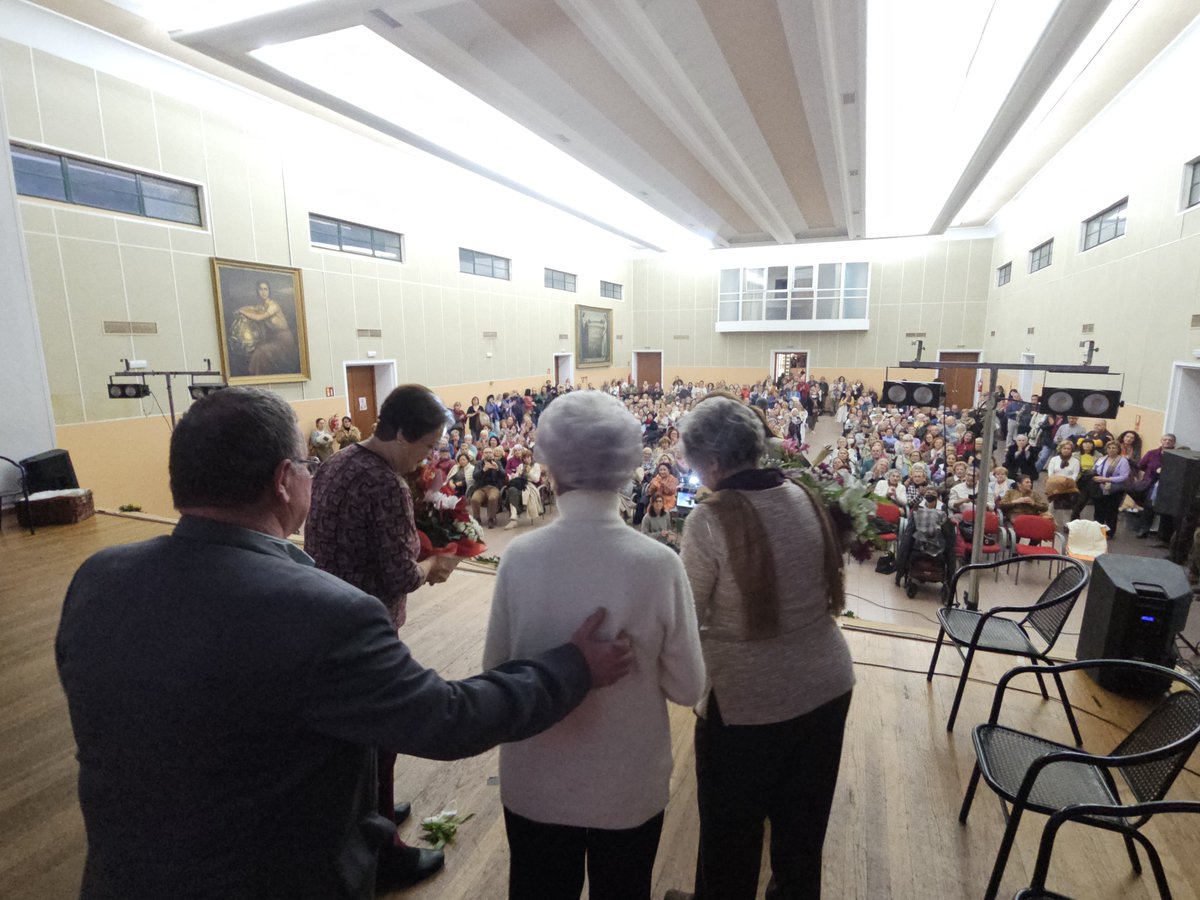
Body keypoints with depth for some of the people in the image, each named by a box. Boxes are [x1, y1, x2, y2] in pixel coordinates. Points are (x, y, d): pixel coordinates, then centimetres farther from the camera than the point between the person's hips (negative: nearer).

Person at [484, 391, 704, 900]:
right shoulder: (660, 564, -23)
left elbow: (496, 672, -8)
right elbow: (687, 686, -12)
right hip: (630, 785, 0)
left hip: (535, 782, 1)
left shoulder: (519, 557, -20)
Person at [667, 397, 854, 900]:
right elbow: (823, 588, 8)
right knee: (803, 819, 28)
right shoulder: (804, 499, -4)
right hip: (825, 684, 6)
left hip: (746, 699, -6)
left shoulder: (710, 519, -22)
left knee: (732, 827, 21)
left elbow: (686, 618, -15)